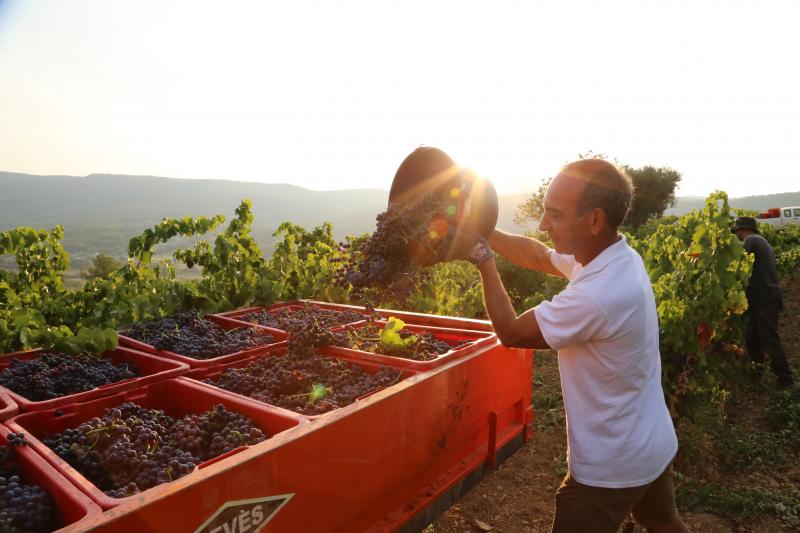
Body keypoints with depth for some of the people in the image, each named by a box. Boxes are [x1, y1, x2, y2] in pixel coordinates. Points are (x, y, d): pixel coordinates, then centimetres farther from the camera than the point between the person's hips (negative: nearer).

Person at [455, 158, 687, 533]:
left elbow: (511, 332, -22)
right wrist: (481, 231, -1)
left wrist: (483, 261, -14)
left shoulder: (596, 296, -36)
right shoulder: (618, 258, -6)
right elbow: (540, 257, 7)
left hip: (611, 467, -9)